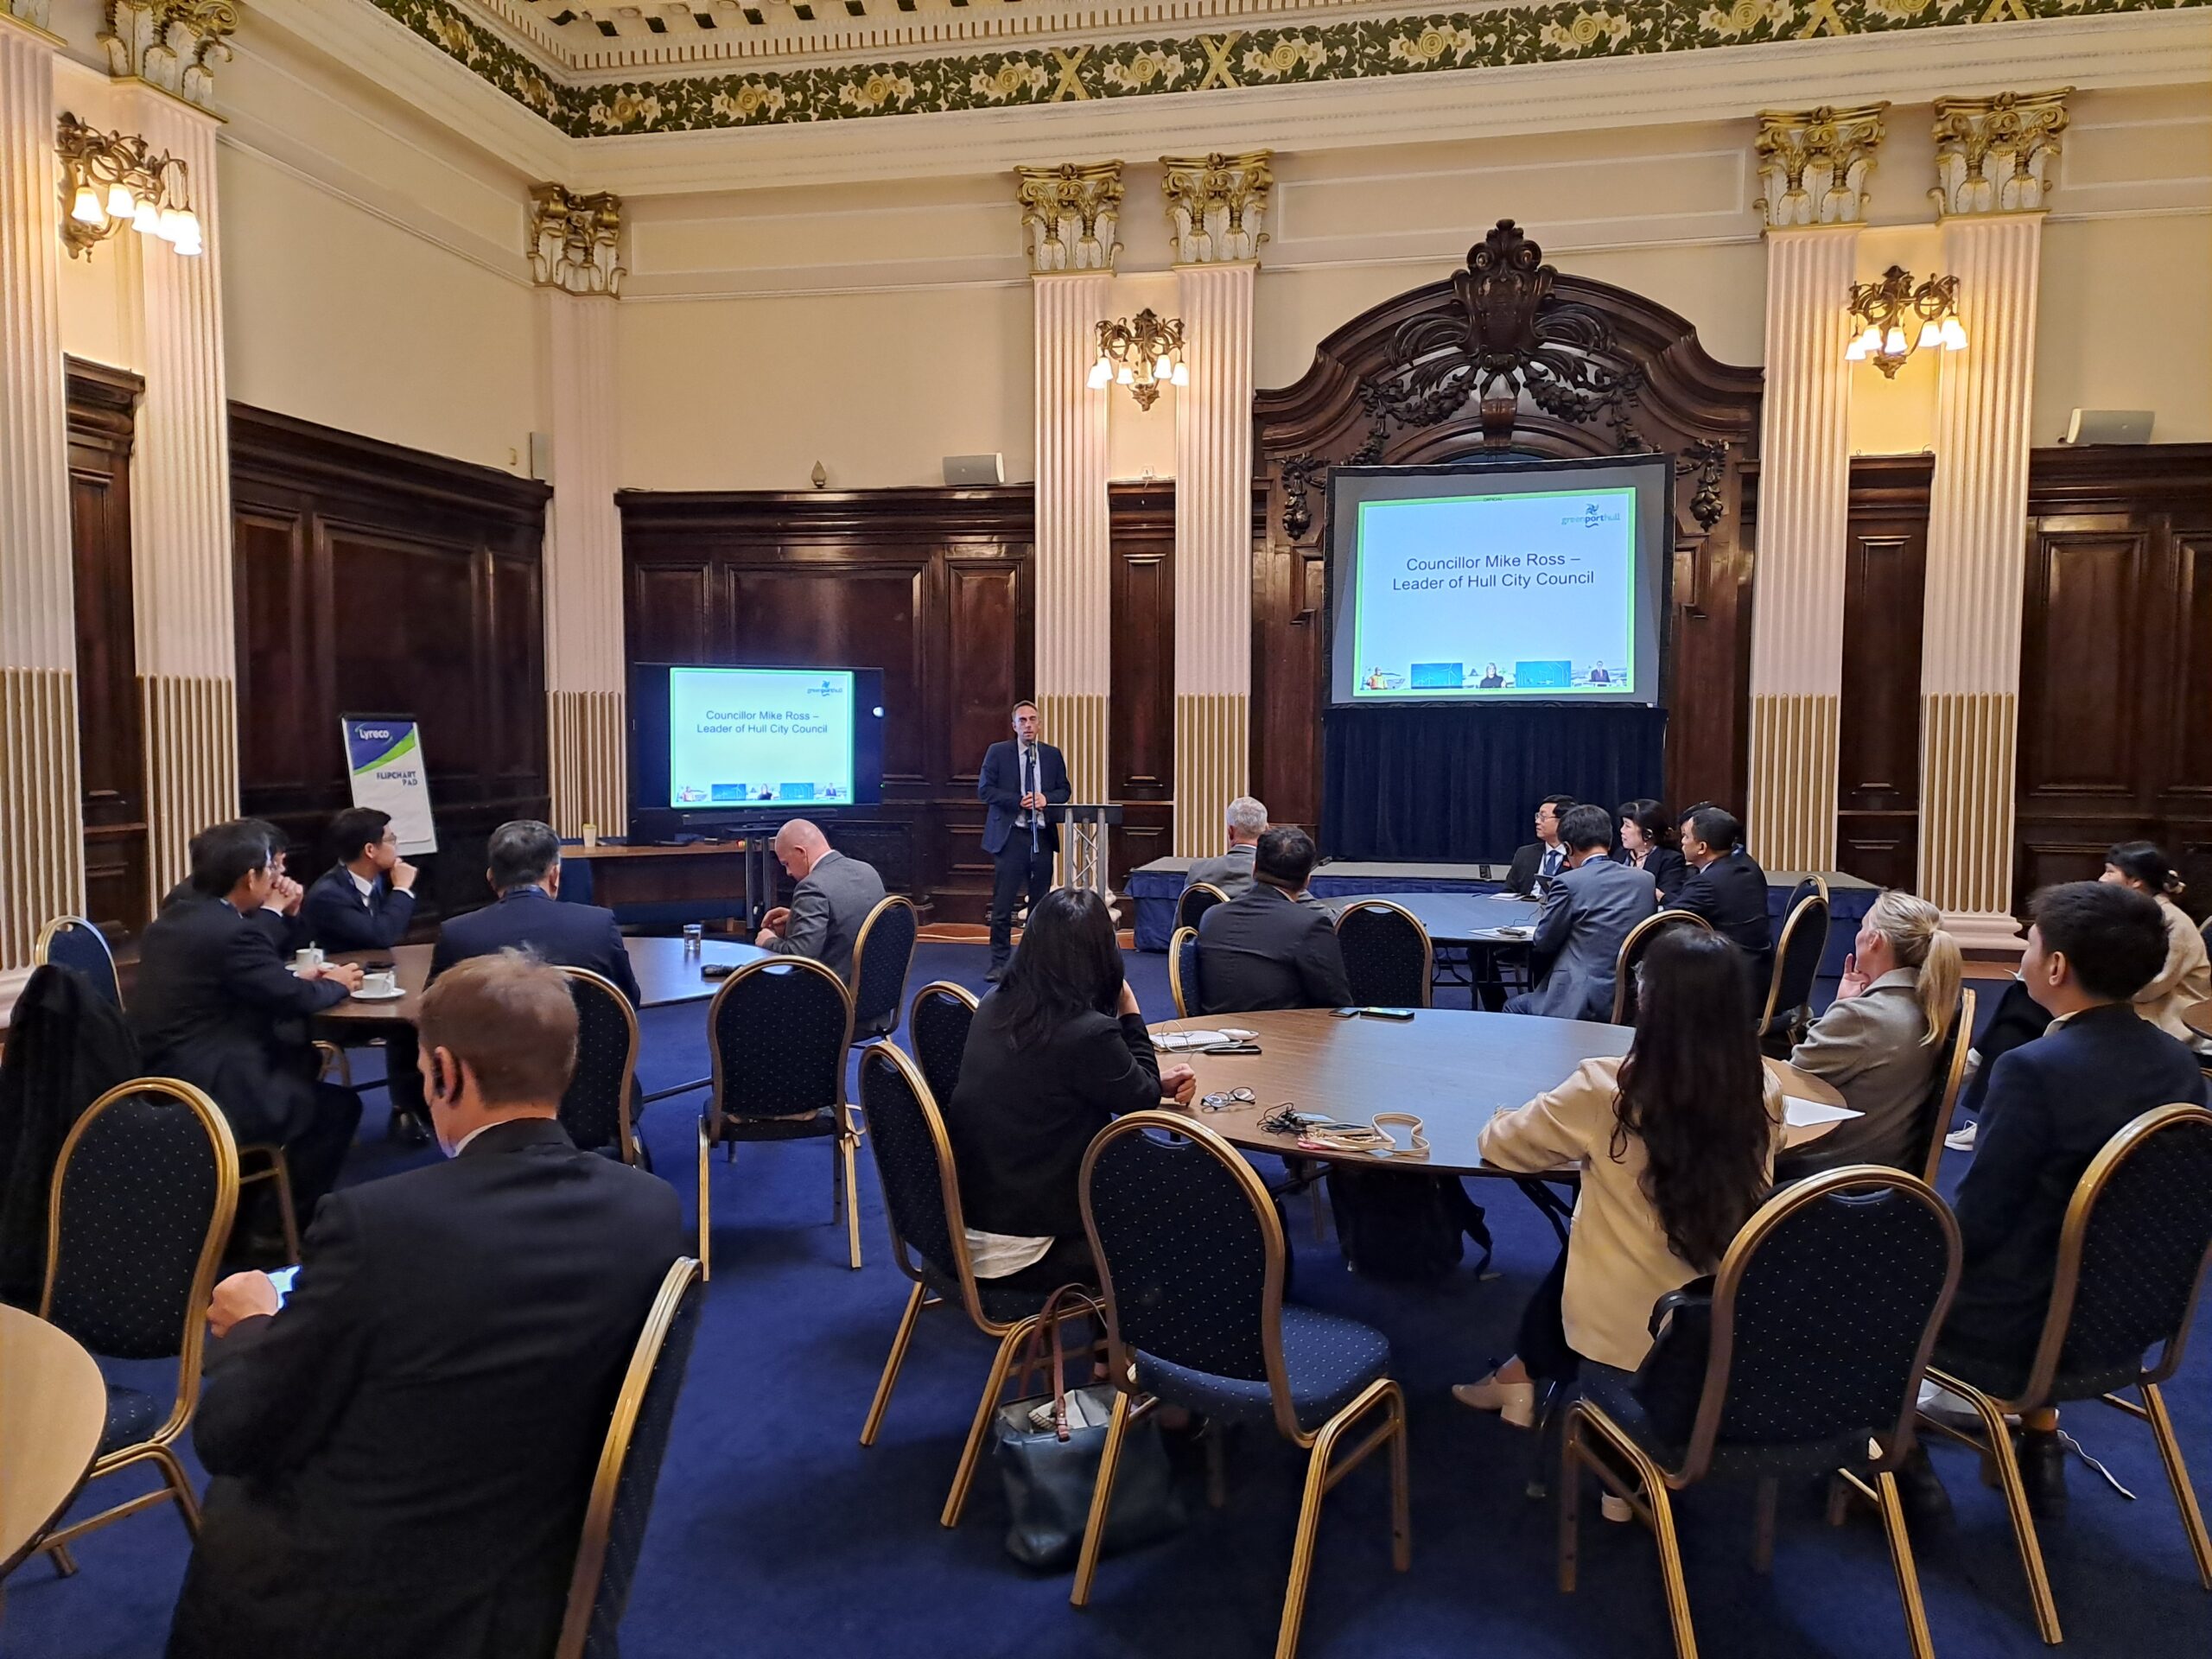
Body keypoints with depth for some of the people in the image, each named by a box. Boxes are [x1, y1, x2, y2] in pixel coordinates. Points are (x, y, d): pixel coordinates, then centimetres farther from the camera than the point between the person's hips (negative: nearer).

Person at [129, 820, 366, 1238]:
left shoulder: (173, 916, 8)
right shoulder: (232, 931, -22)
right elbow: (293, 998, -13)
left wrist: (273, 914, 16)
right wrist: (336, 985, 6)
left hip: (163, 1085, 10)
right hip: (205, 1100, -10)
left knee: (301, 1060, 26)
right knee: (340, 1105, 6)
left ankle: (252, 1200, 33)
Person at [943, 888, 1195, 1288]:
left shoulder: (995, 1007, -1)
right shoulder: (1088, 1033, -25)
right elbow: (1143, 1098, -4)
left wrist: (1155, 1081, 12)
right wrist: (1129, 1007, 2)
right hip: (1016, 1251, -8)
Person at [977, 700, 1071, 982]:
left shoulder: (1052, 755, 11)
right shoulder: (998, 752, 1)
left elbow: (1064, 790, 13)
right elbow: (984, 790, -4)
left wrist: (1046, 798, -8)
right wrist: (1018, 801, -14)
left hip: (1042, 836, 3)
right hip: (1010, 835, -3)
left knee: (1040, 903, 8)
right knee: (1003, 905, -4)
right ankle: (999, 963, 3)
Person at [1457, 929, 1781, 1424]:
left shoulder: (1606, 1088, -21)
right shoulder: (1765, 1092, -10)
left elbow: (1499, 1146, -6)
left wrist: (1581, 1140, 13)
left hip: (1627, 1334, -3)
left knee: (1563, 1259, 29)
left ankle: (1523, 1376, 45)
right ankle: (1526, 1374, 42)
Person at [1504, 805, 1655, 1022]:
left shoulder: (1569, 882, -13)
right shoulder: (1646, 880, 3)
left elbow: (1542, 945, -2)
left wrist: (1546, 906, 17)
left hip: (1583, 1004, -7)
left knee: (1514, 1007, 21)